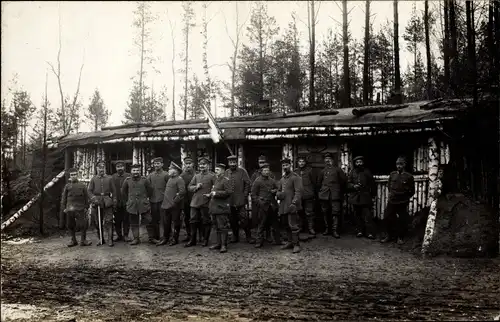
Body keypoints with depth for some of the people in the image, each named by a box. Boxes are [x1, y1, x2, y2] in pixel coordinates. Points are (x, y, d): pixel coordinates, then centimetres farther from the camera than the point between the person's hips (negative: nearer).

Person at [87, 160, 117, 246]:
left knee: (108, 221, -8)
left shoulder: (109, 178, 9)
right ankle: (101, 239, 17)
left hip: (107, 202, -1)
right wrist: (94, 198, -11)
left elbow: (113, 191, 8)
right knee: (98, 222, 6)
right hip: (97, 203, 2)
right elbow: (89, 190, 5)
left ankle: (110, 240, -6)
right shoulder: (93, 179, 10)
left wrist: (114, 201, 1)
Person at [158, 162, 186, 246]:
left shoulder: (179, 180, -10)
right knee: (166, 223, 11)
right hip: (166, 205, 8)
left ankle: (175, 239, 14)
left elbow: (182, 192, -20)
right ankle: (165, 238, 20)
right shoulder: (170, 179, 17)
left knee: (176, 223, 4)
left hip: (175, 206, -8)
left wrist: (175, 201, -19)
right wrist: (165, 202, 16)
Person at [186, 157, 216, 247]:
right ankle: (192, 240, 14)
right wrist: (196, 187, -6)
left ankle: (205, 240, 14)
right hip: (195, 202, 4)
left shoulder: (212, 176, 0)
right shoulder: (196, 176, 15)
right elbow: (189, 187, 13)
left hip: (205, 203, -4)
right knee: (193, 221, 6)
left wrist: (210, 194, -17)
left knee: (206, 222, 3)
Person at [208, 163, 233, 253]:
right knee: (217, 227, 13)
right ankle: (219, 243, 21)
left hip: (222, 207, -9)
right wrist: (211, 194, 15)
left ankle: (224, 245, -3)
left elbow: (229, 192, -19)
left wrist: (216, 193, -18)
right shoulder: (216, 180, 19)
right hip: (214, 207, 9)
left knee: (222, 227, -7)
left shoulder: (226, 180, -8)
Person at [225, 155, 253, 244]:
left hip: (240, 200, -3)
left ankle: (248, 237, 4)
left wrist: (245, 195, -6)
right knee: (233, 220, 9)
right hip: (229, 201, 3)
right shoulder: (226, 172, 9)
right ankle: (235, 236, 22)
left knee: (244, 219, -6)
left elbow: (247, 184, 0)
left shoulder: (242, 171, 0)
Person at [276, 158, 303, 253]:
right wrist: (278, 194, -1)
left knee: (293, 225, -11)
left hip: (292, 206, -7)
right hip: (284, 206, 7)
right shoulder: (282, 179, 17)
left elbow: (298, 191, -13)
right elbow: (278, 191, 24)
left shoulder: (295, 177, -6)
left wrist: (294, 203, -22)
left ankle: (296, 244, -6)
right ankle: (290, 242, 22)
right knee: (287, 225, 13)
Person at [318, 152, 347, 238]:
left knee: (335, 212, -9)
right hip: (324, 195, 3)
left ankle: (334, 230, -9)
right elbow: (319, 182, 25)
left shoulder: (338, 170, 7)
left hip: (335, 195, -3)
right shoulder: (322, 171, 15)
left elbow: (344, 181, 10)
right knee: (326, 213, 6)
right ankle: (327, 229, 17)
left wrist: (341, 192, 11)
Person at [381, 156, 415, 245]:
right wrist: (391, 193, 10)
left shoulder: (409, 176, -6)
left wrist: (405, 198, -3)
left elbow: (412, 191, 2)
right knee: (388, 218, 6)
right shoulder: (392, 174, 3)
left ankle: (400, 237, 21)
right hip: (391, 202, 3)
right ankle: (390, 235, 23)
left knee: (402, 220, 5)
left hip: (402, 203, -3)